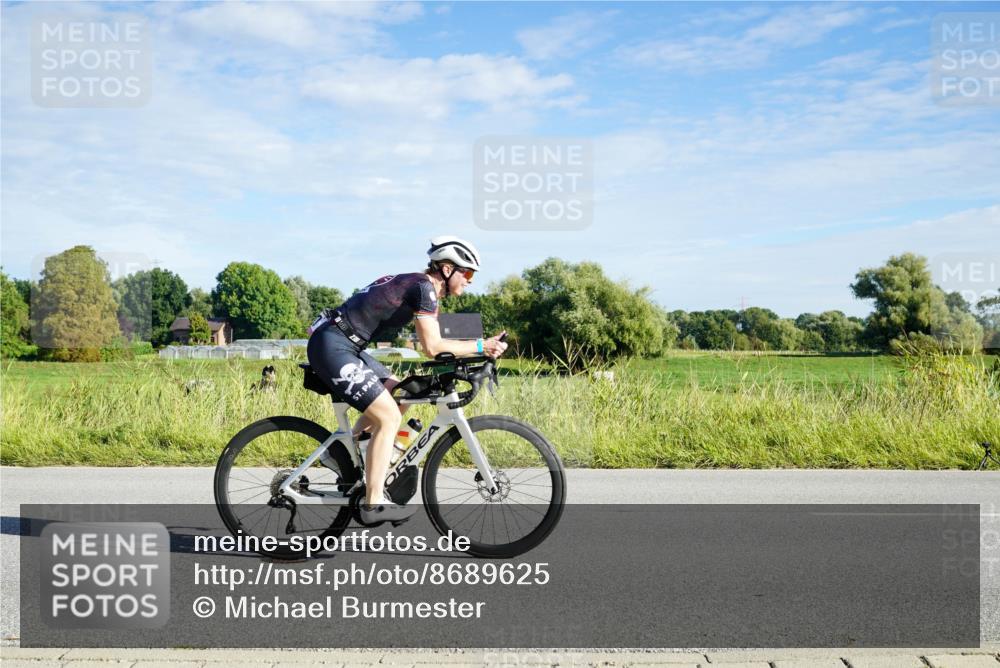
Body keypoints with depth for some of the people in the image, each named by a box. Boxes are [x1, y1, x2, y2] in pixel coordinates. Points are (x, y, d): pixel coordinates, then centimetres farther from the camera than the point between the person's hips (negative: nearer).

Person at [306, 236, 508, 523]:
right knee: (388, 417, -9)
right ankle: (374, 504, -3)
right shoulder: (424, 286, -12)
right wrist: (481, 346, -10)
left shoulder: (413, 283, 17)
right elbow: (433, 347, -18)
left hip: (343, 346, 10)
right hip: (332, 347, -10)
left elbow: (432, 343, 19)